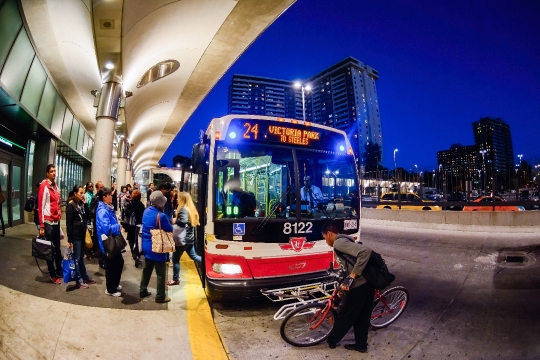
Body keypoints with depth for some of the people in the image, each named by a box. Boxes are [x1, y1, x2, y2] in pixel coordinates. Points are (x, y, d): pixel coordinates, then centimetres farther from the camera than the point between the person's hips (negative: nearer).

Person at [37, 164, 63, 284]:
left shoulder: (55, 186, 12)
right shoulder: (44, 186, -11)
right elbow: (40, 206, -13)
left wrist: (59, 217, 10)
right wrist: (41, 226, -14)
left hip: (56, 221, 7)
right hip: (48, 222, -7)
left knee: (57, 248, 14)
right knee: (50, 249, 4)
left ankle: (59, 271, 25)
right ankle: (52, 274, 15)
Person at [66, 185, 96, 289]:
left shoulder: (81, 204, 9)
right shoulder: (71, 205, -13)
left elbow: (86, 217, 7)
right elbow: (68, 223, -14)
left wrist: (85, 204, -1)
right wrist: (69, 239, -15)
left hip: (82, 234, 7)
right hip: (75, 235, -7)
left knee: (81, 257, 16)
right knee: (77, 258, 2)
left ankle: (85, 277, 25)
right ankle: (79, 281, 10)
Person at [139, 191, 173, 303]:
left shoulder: (146, 211, 0)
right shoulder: (161, 216, -26)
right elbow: (170, 230, -13)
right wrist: (170, 223, 4)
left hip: (147, 246, 8)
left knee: (146, 270, 23)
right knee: (161, 274, 5)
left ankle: (143, 291, 35)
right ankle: (160, 297, 15)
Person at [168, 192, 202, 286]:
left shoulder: (183, 209, -18)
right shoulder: (191, 208, 8)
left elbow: (183, 221, -36)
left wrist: (175, 220, -17)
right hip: (190, 238, 9)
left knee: (175, 259, 6)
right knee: (194, 256, 20)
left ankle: (175, 279, 18)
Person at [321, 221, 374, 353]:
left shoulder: (339, 243, -17)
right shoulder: (345, 240, 14)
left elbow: (365, 251, -29)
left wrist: (351, 277, -25)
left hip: (358, 285, -9)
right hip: (368, 282, 9)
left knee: (344, 315, 12)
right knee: (362, 316, 23)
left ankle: (331, 340, 32)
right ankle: (361, 344, 39)